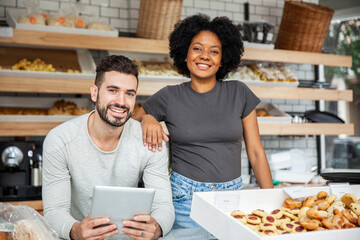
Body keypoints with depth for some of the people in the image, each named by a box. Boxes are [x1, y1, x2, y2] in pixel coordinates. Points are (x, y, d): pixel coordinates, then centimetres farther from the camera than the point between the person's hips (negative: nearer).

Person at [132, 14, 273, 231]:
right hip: (186, 197, -1)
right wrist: (147, 119, -12)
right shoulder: (169, 97, 0)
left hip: (233, 194, 1)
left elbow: (256, 152, 4)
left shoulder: (239, 93, 2)